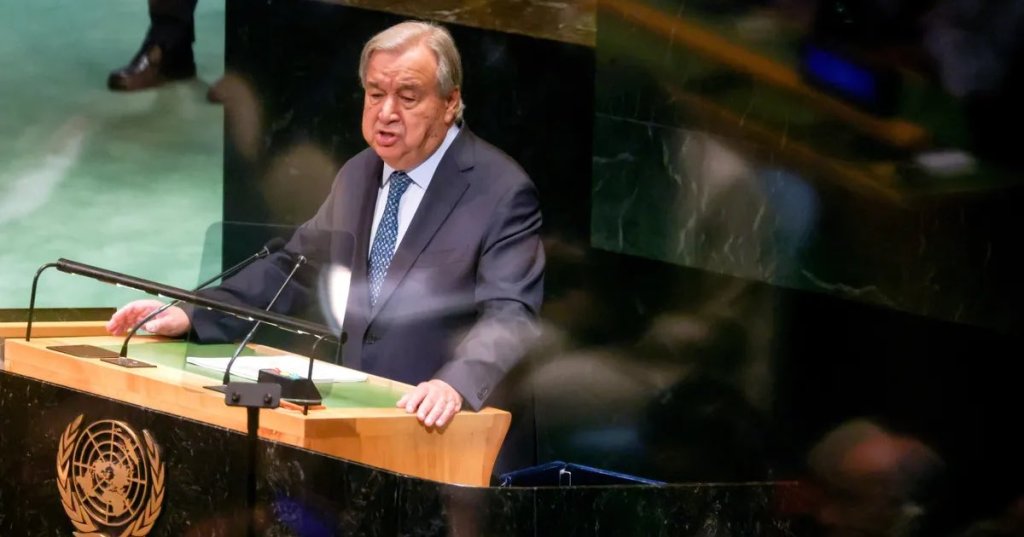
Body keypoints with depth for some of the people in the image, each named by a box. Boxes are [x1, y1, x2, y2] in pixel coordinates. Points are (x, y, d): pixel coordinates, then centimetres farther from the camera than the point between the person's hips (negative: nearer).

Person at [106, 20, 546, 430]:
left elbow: (509, 314, -17)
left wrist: (455, 385, -36)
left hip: (432, 424, -6)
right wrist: (190, 315, 8)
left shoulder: (502, 192, -8)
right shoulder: (357, 176, 14)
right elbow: (291, 269, 21)